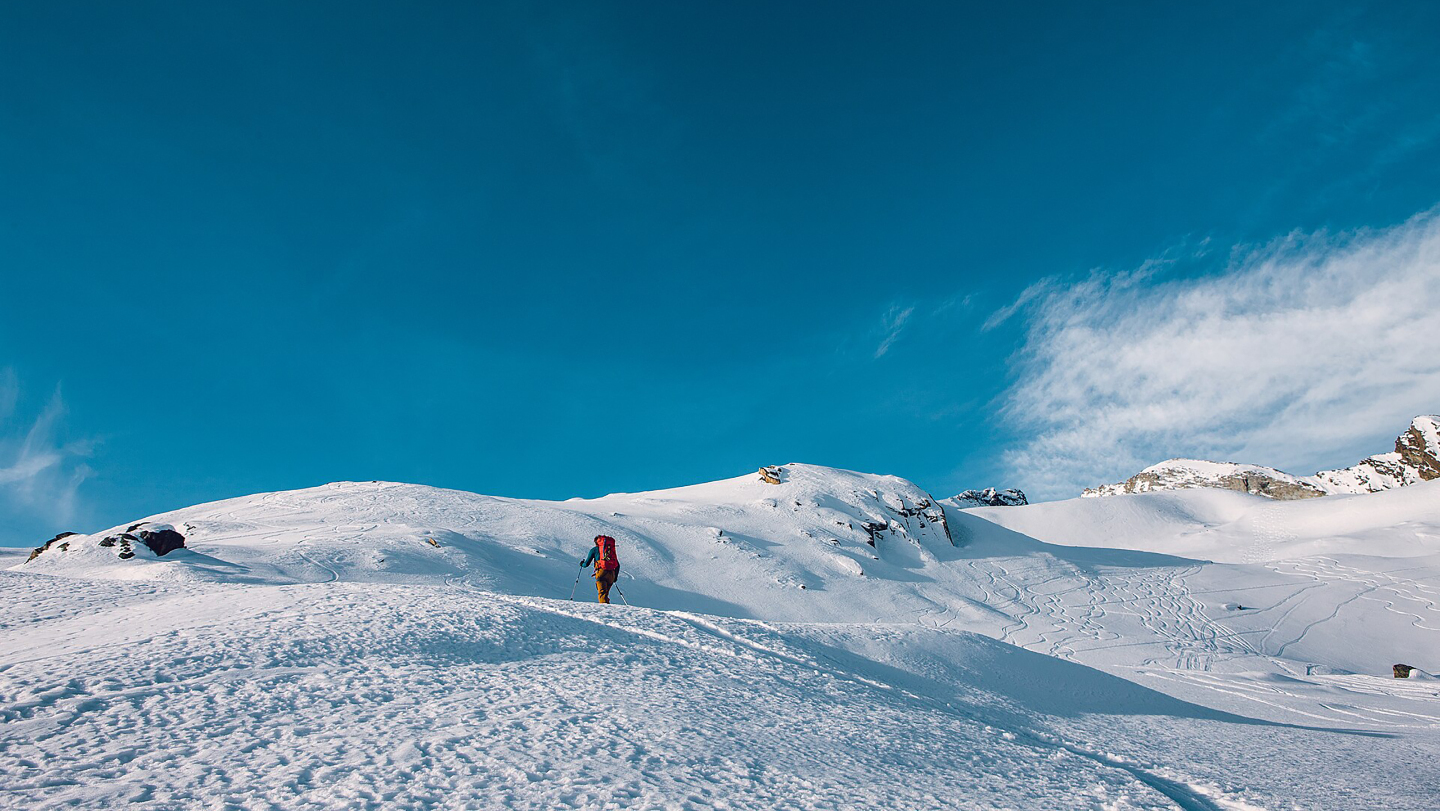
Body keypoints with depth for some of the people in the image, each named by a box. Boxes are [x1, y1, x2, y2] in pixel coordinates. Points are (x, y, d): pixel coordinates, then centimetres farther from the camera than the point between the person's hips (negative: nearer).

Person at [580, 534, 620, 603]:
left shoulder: (594, 549, 14)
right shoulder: (611, 549, 25)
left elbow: (587, 564, 14)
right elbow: (618, 565, 23)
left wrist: (582, 564, 37)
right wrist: (615, 576, 32)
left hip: (601, 572, -4)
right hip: (611, 573, 4)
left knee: (602, 593, -13)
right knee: (605, 593, 15)